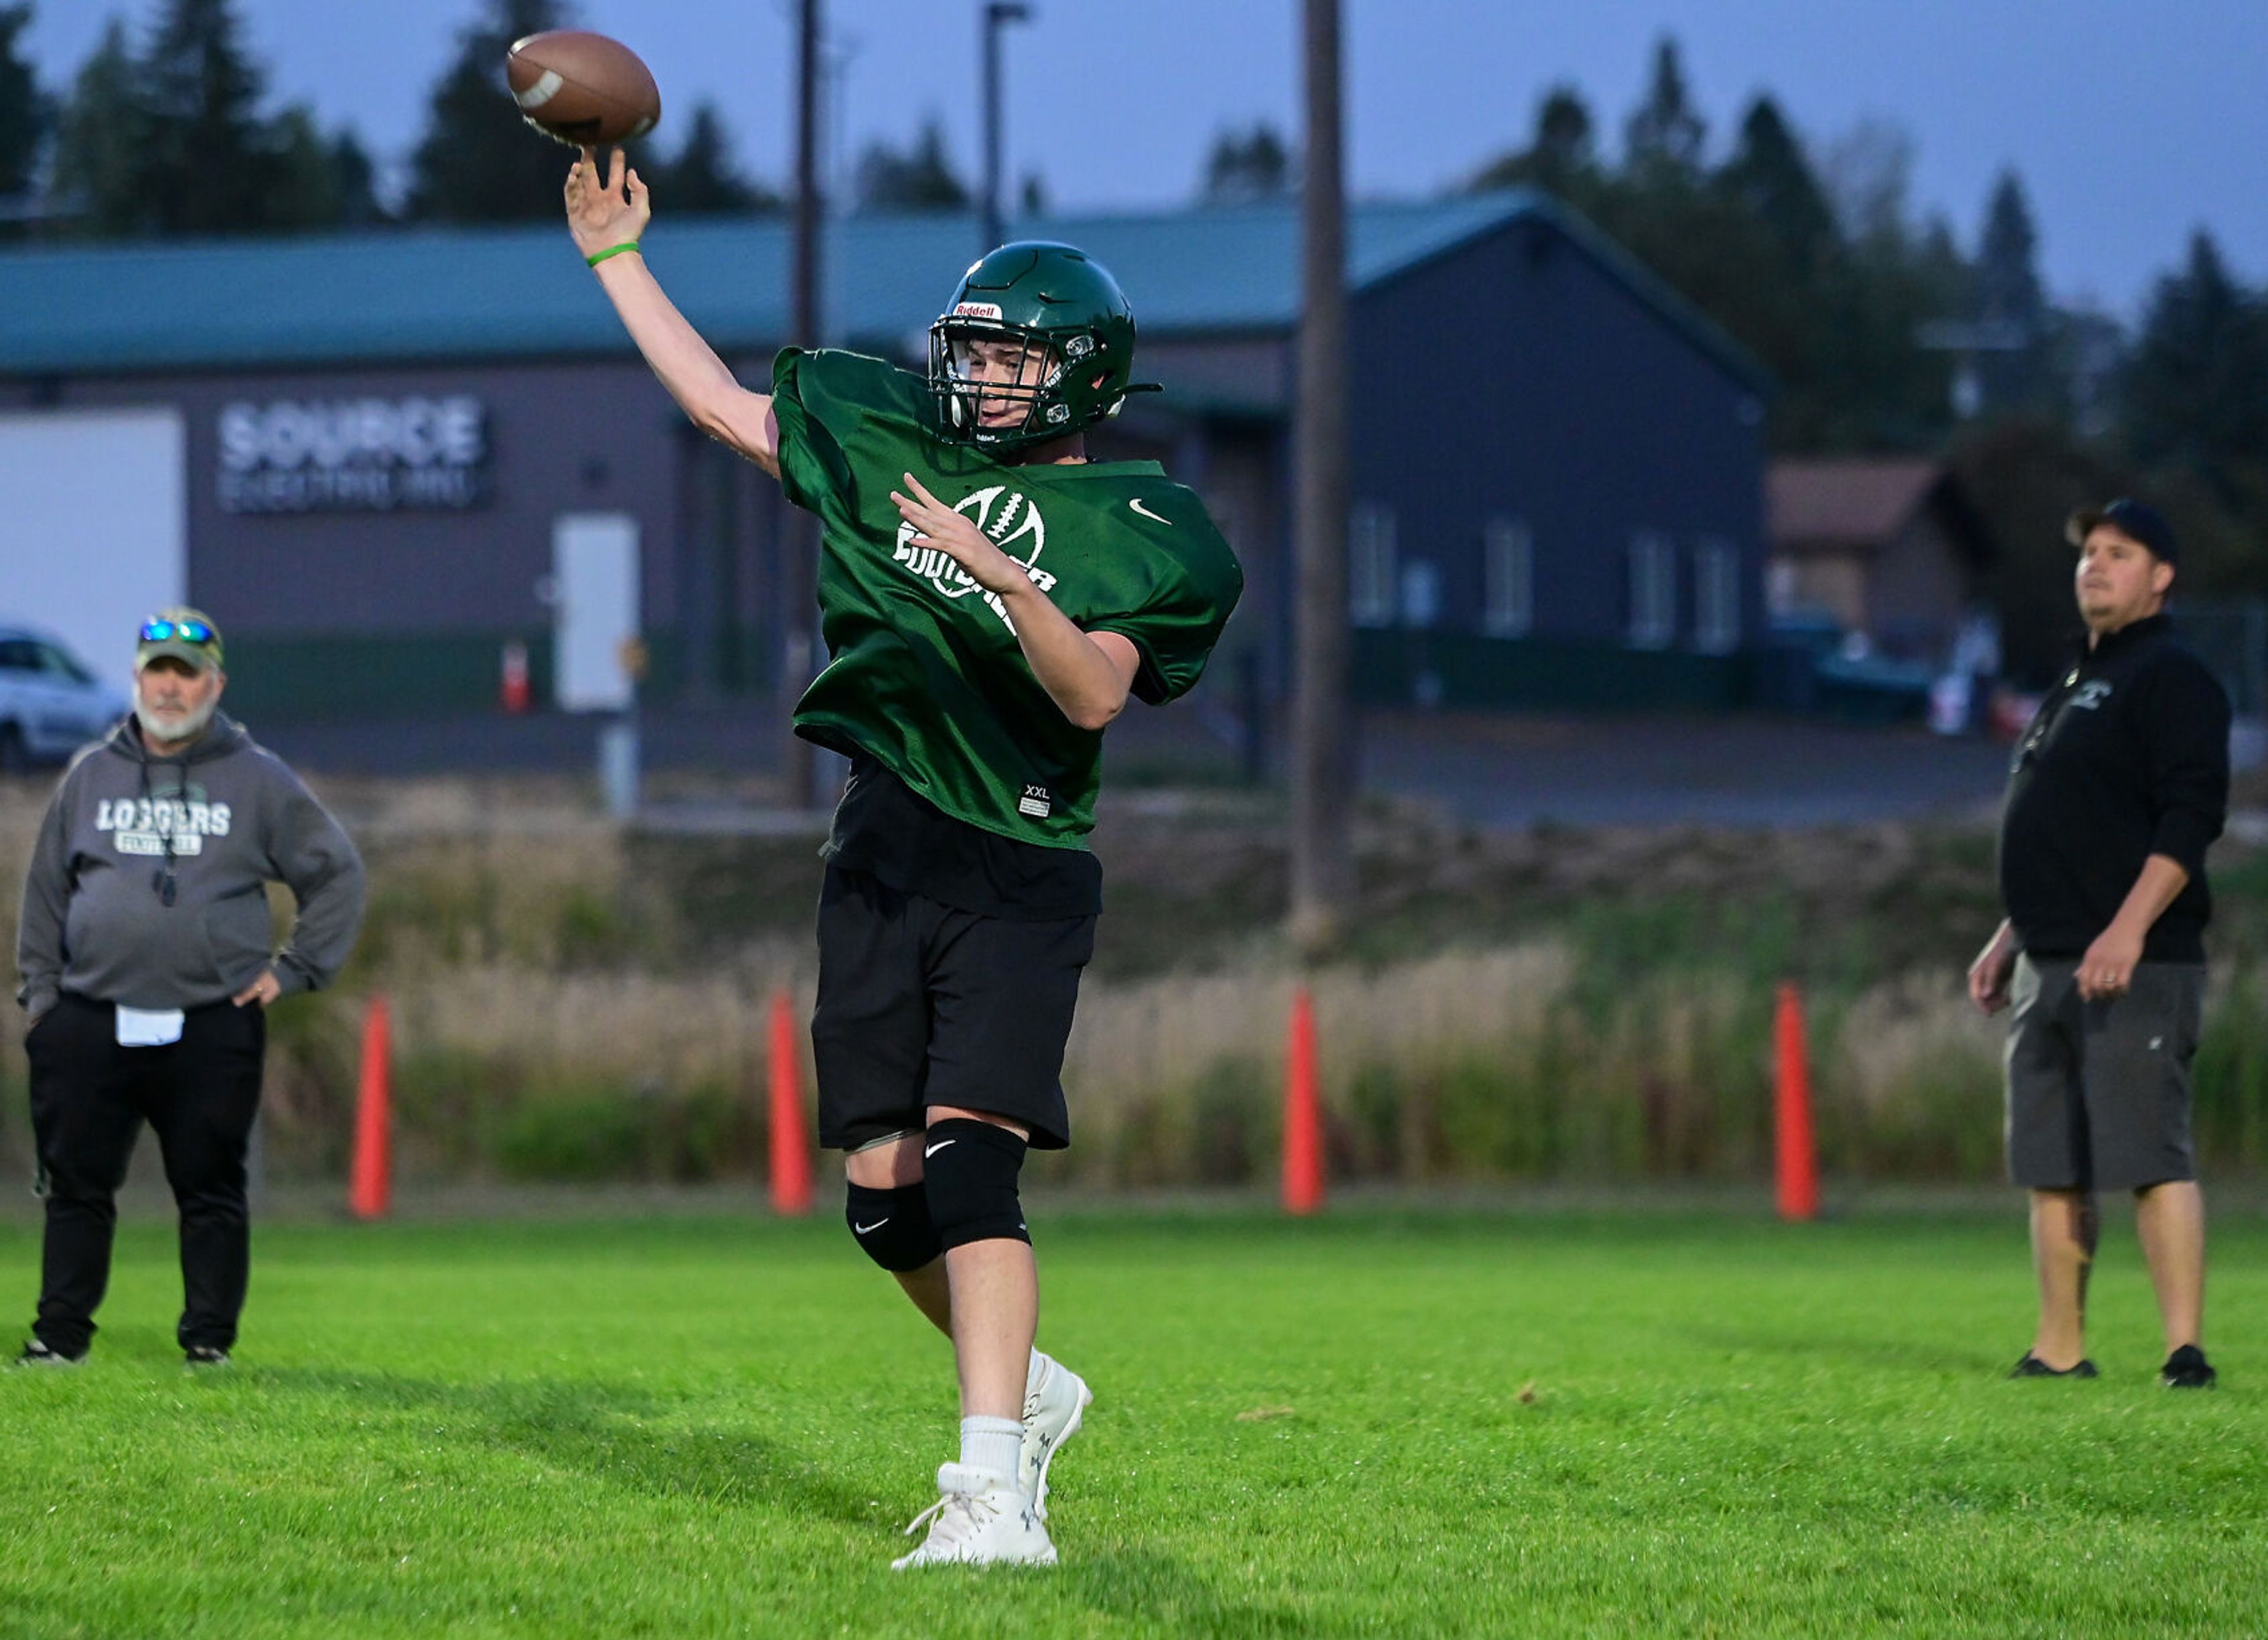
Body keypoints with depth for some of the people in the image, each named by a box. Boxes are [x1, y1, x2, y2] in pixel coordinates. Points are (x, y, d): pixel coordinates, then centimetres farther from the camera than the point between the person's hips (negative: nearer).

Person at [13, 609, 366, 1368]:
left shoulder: (258, 780, 4)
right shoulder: (92, 775, 11)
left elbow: (338, 872, 10)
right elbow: (45, 889, 17)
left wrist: (293, 969, 3)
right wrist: (38, 992, 11)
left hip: (214, 1025, -2)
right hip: (89, 1021, 2)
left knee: (212, 1190, 1)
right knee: (76, 1185, 3)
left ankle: (210, 1338, 9)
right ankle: (60, 1333, 10)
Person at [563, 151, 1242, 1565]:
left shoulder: (1137, 532, -2)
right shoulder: (894, 450, 13)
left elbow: (1095, 697, -15)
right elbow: (721, 402, 20)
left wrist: (1010, 582, -29)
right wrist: (618, 256, 19)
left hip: (1019, 876, -5)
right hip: (886, 855, 5)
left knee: (967, 1159, -19)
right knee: (885, 1192, 4)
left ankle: (995, 1490, -24)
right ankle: (1028, 1390, 29)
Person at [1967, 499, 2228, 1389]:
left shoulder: (2172, 679, -7)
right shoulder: (2074, 686, 22)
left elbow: (2192, 815, -18)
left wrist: (2129, 928, -26)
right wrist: (2011, 939, 23)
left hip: (2134, 967, -9)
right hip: (2048, 969, 9)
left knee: (2152, 1156, -13)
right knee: (2051, 1167, 10)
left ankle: (2185, 1350, -15)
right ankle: (2059, 1350, 16)